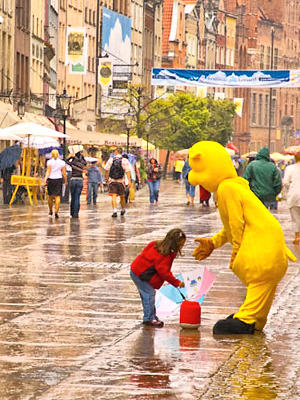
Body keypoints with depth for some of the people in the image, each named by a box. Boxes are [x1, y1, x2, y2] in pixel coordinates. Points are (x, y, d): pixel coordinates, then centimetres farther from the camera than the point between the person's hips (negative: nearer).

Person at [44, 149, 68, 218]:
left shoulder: (49, 162, -4)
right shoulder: (62, 162, 2)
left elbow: (48, 171, -13)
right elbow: (64, 173, 2)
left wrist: (45, 179, -18)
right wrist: (66, 181, 12)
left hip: (50, 179, 0)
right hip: (59, 180, 0)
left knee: (50, 196, 14)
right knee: (57, 196, -3)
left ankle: (50, 211, 27)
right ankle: (56, 211, -17)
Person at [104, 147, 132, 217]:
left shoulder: (111, 160, 0)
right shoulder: (125, 161, -4)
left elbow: (106, 170, 6)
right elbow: (127, 171, -10)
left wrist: (106, 178, 22)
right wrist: (129, 181, -10)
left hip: (112, 181, -1)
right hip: (121, 181, 1)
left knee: (113, 196, -5)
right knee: (122, 196, 17)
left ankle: (115, 211, -20)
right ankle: (123, 210, 34)